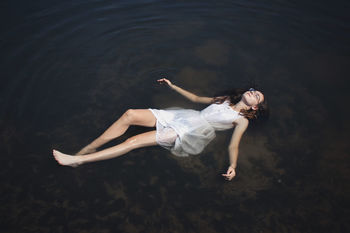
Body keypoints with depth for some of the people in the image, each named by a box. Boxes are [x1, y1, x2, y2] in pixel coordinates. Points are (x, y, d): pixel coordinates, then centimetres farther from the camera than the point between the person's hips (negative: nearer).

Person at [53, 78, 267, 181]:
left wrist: (233, 167, -24)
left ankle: (79, 160, -14)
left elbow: (233, 145, -3)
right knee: (130, 114, -15)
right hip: (181, 117, 6)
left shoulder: (242, 120, 8)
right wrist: (172, 86, 27)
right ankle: (87, 149, -7)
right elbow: (196, 98, 30)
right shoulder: (225, 100, 25)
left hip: (188, 134, -6)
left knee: (134, 141, -21)